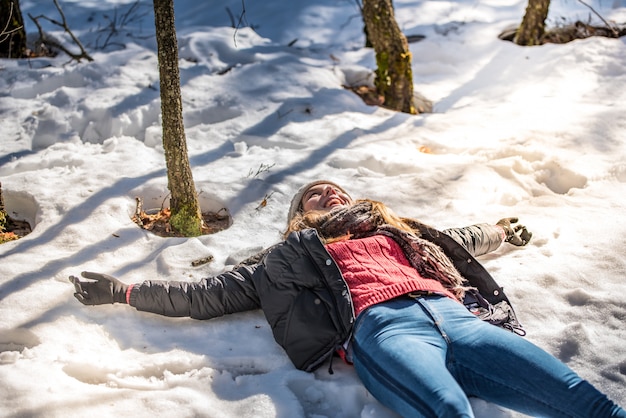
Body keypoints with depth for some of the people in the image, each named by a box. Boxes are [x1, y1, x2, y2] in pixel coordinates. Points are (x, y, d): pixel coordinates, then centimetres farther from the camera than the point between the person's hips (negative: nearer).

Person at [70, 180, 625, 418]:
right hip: (380, 326, -4)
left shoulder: (393, 231, 37)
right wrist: (124, 292, 24)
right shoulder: (290, 257, 27)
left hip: (452, 313, 5)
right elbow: (206, 295, 26)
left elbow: (457, 242, 52)